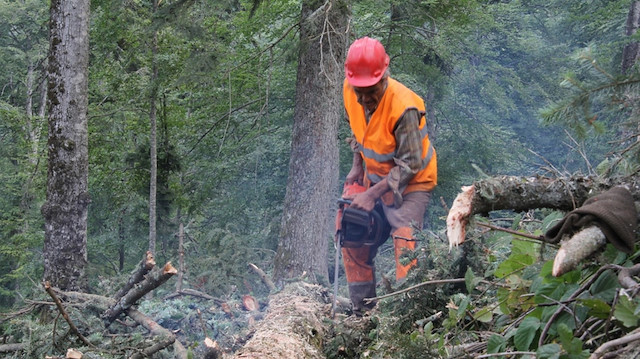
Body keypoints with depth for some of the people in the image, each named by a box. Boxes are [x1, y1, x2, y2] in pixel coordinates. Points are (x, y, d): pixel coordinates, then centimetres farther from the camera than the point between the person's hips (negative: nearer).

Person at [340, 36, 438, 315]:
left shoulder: (403, 107, -32)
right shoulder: (349, 91, -11)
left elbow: (409, 166, -27)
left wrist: (372, 195, -28)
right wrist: (357, 167, -1)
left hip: (411, 180, -7)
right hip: (375, 174, 7)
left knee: (405, 237, -23)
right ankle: (362, 309, 15)